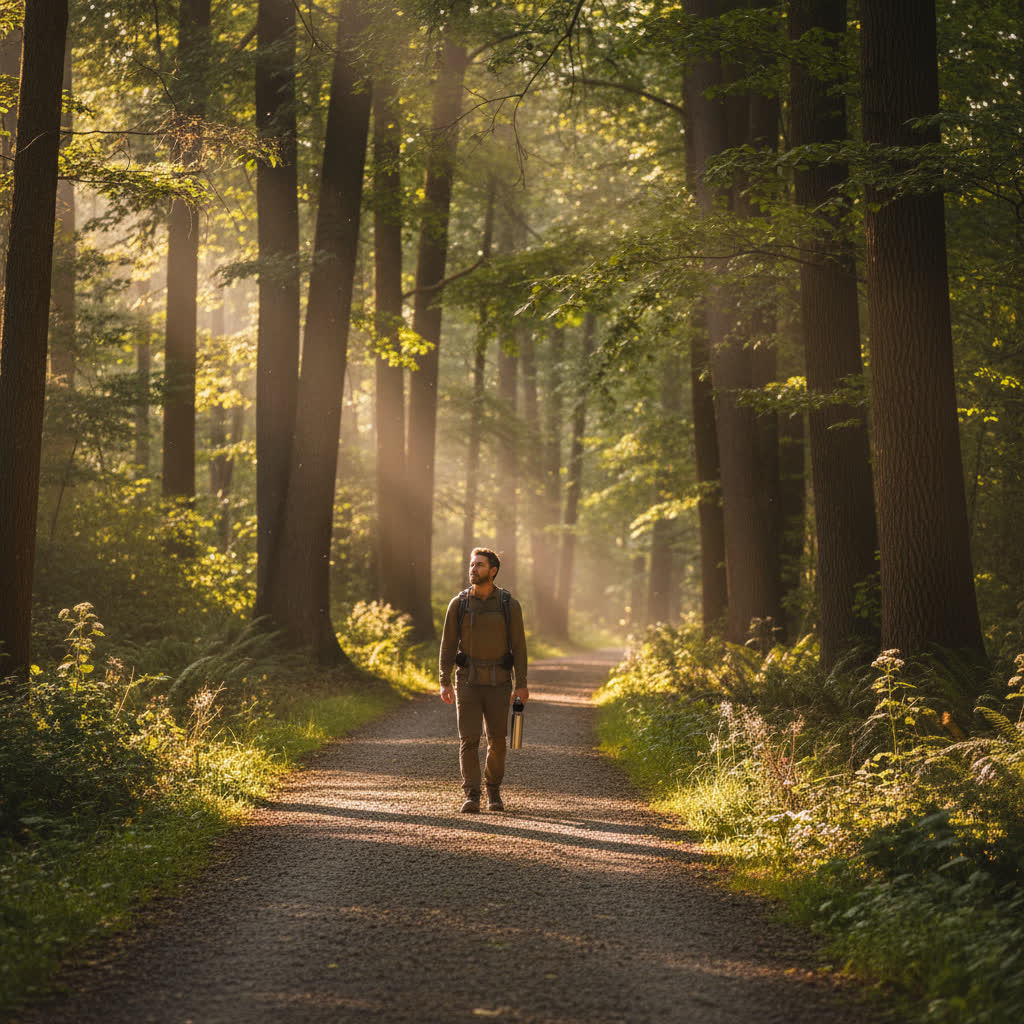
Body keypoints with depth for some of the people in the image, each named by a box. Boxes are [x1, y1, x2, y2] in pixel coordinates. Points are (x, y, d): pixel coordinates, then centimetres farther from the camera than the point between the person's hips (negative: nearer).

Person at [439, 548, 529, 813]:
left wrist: (522, 685, -6)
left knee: (497, 740, 4)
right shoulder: (458, 604, 0)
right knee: (469, 739, -10)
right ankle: (472, 796, -7)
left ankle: (493, 791, 25)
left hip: (498, 683, 0)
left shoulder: (510, 605, -2)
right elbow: (448, 645, 2)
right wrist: (444, 682, -6)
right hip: (468, 681, 0)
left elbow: (518, 646, 0)